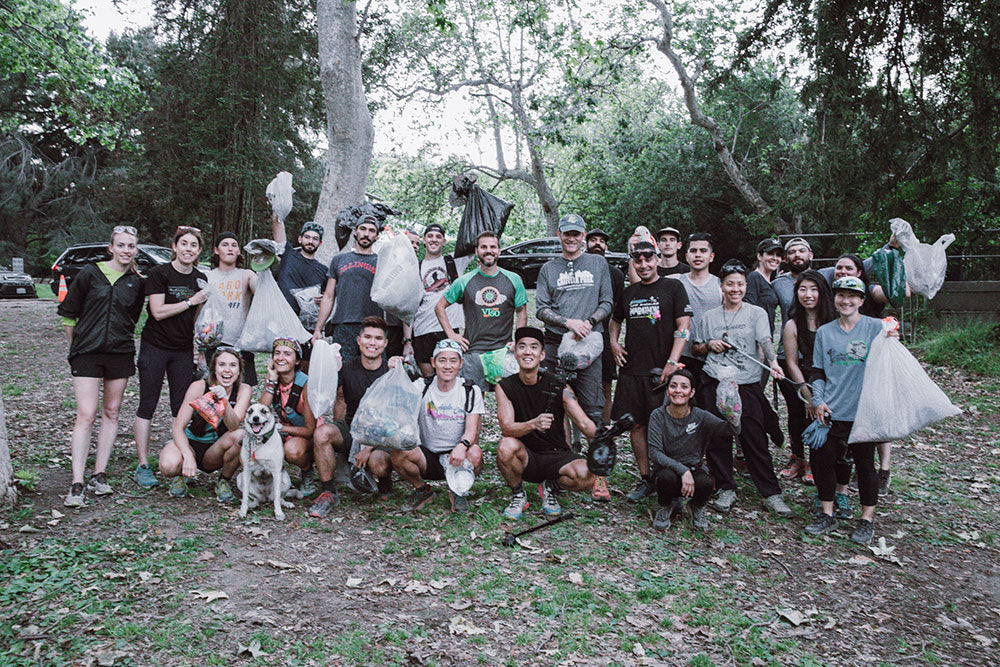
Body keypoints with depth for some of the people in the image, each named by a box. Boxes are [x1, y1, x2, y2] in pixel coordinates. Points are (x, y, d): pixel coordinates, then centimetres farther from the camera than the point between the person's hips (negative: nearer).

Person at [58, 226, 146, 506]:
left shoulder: (137, 282, 6)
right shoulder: (90, 273, 0)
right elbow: (68, 314, 5)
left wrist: (123, 340, 13)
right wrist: (76, 346, 7)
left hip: (120, 354, 3)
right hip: (87, 353, -3)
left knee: (111, 412, 7)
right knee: (86, 415, -8)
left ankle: (99, 475, 16)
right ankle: (76, 484, -5)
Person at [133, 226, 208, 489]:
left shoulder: (200, 279, 8)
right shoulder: (159, 273, -6)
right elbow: (158, 311, -14)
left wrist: (200, 351, 13)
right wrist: (191, 301, -14)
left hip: (184, 351, 4)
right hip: (155, 347, -4)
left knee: (183, 408, 4)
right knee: (147, 405, 0)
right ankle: (143, 466, 6)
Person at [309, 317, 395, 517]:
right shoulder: (348, 367, 0)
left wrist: (369, 448, -19)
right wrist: (338, 433, 6)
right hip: (351, 427, 3)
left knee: (378, 462, -35)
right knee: (322, 433, -28)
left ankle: (385, 481, 6)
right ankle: (328, 492, -11)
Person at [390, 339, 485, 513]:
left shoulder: (471, 391, -2)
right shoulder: (422, 386, 0)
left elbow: (472, 430, -12)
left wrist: (462, 446, -35)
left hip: (456, 459, -1)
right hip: (427, 457, 1)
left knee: (475, 453, -34)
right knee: (397, 453, -28)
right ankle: (422, 490, 3)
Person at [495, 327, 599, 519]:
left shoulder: (558, 386, -8)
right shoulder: (505, 387, -7)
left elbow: (584, 423, -14)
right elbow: (506, 428, -19)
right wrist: (533, 424, -40)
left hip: (556, 456, 0)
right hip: (525, 458, 0)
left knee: (586, 477, -29)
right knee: (506, 446, -33)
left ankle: (550, 487, 6)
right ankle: (518, 495, -4)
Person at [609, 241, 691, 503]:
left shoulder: (673, 287, 1)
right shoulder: (628, 292, 15)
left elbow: (683, 327, -6)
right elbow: (616, 320, 31)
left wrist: (672, 363, -14)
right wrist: (614, 343, 12)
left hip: (661, 370, -4)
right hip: (631, 370, 5)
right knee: (636, 425, 5)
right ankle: (645, 479, 16)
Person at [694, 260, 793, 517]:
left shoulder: (756, 313, 6)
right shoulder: (709, 317, 13)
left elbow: (765, 340, -9)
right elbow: (697, 348, 20)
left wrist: (773, 362, -28)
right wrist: (709, 344, -2)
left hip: (747, 384, -2)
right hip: (715, 384, 2)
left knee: (755, 440, -2)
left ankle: (771, 493, 8)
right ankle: (726, 489, 17)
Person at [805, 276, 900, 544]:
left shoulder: (875, 328, -1)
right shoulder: (824, 332, 9)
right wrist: (818, 400, 2)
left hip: (863, 411, -3)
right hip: (831, 411, 3)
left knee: (864, 463, 5)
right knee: (823, 459, 4)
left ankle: (867, 519, 21)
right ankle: (827, 515, 20)